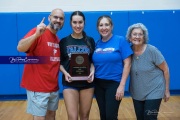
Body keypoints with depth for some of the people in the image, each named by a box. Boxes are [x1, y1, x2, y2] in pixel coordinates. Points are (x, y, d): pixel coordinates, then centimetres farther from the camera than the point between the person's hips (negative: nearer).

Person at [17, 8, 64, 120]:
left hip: (54, 87, 7)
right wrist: (36, 34, -38)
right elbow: (20, 48, -26)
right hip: (38, 87, -7)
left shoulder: (58, 40, 11)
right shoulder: (38, 33, -11)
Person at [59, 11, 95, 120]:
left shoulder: (90, 41, 3)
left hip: (87, 82, 2)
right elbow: (59, 62, 2)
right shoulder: (64, 41, -1)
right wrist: (65, 73, -16)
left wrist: (92, 71, -11)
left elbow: (93, 61, 8)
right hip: (70, 83, -2)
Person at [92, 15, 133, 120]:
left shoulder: (120, 40, -8)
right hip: (98, 84, 5)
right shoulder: (97, 44, 5)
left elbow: (127, 64, -10)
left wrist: (122, 85, -14)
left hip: (114, 83, -4)